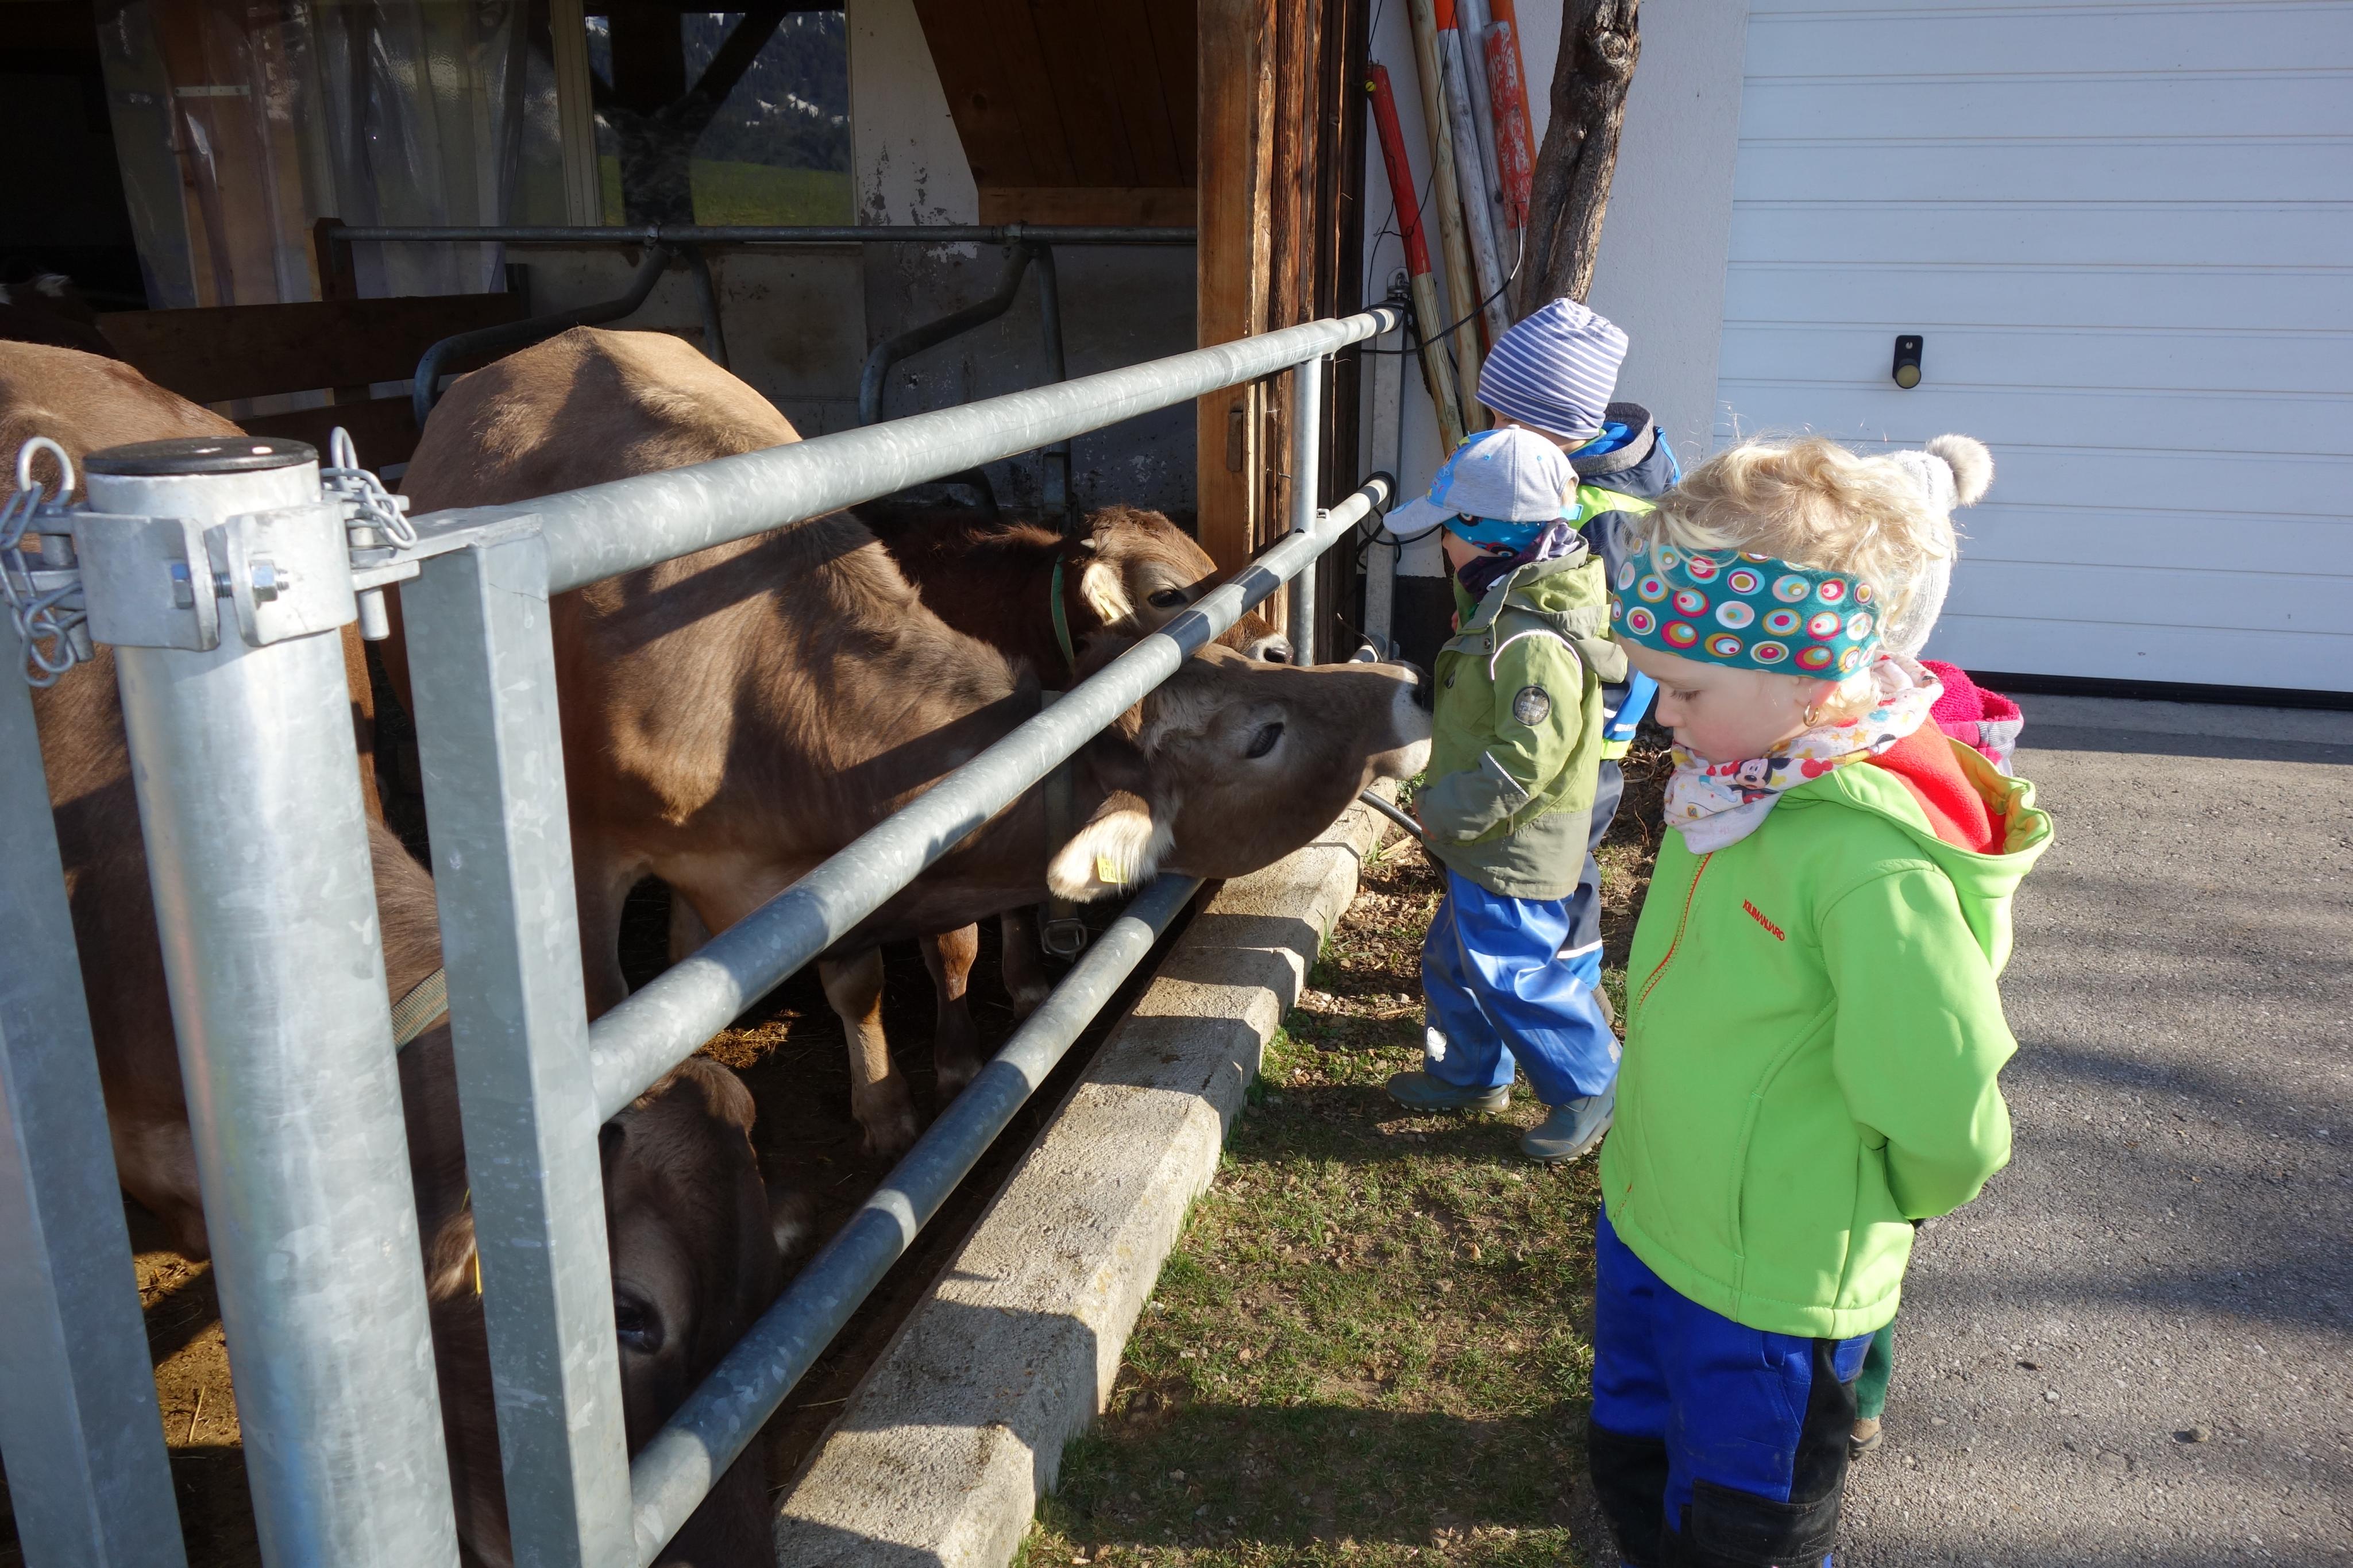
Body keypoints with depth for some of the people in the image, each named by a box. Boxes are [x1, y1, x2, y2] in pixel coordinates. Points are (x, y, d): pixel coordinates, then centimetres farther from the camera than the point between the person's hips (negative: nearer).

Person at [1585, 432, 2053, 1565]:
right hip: (1646, 1217, 8)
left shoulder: (1873, 866, -33)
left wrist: (1877, 1205, -8)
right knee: (1633, 1468, 27)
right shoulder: (1742, 773, -6)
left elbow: (1949, 1126, -27)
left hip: (1768, 1284, -7)